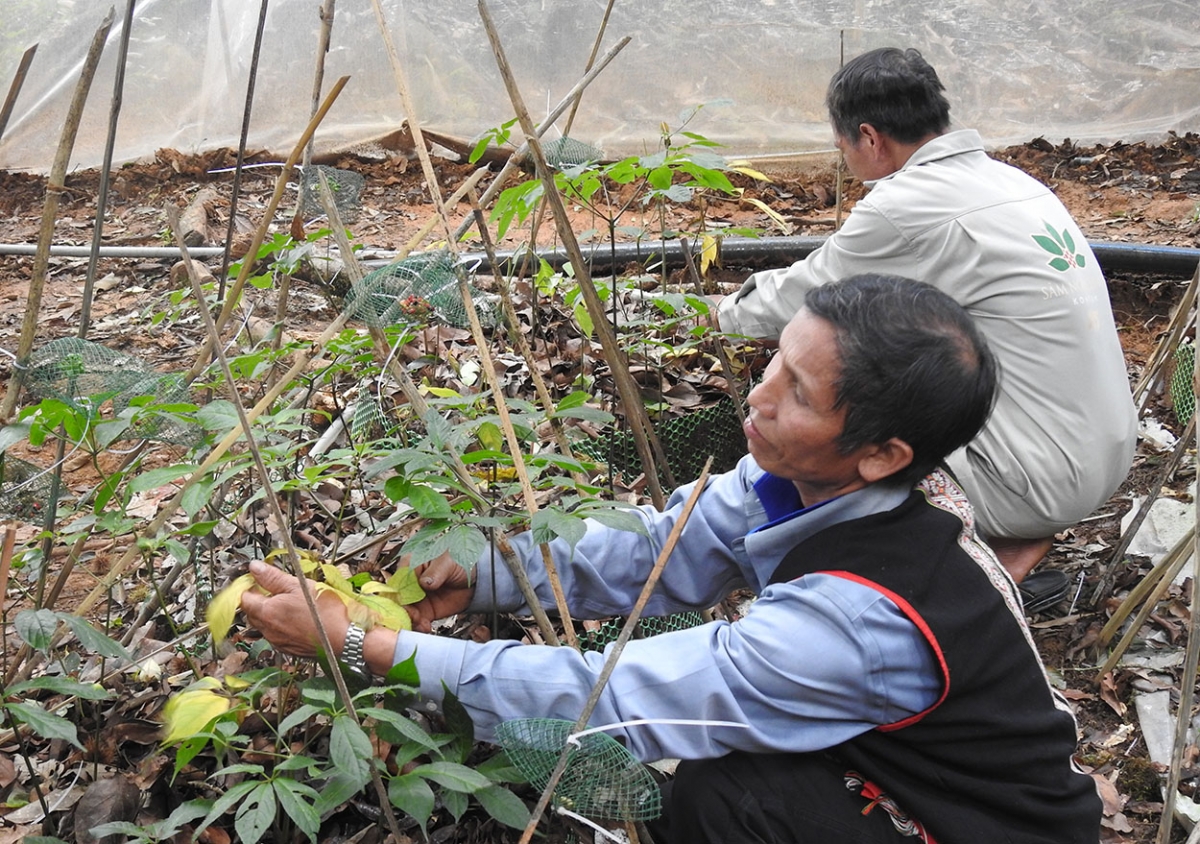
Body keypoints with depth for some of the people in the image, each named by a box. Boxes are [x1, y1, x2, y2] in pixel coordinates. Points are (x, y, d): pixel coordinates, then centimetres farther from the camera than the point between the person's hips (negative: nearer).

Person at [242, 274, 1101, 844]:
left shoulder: (869, 616, -37)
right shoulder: (818, 479, -14)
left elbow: (609, 698, -34)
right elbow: (661, 549, -5)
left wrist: (361, 643, -29)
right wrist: (480, 572, -16)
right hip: (918, 754, 7)